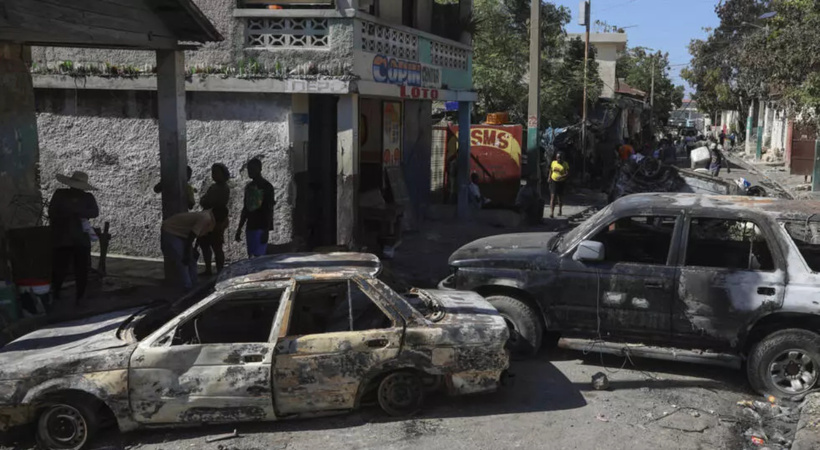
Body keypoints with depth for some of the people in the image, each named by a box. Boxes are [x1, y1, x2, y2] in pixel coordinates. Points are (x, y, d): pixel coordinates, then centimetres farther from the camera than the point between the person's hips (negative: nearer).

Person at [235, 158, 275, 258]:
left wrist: (266, 230, -17)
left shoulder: (266, 186, -6)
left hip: (261, 228, -7)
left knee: (259, 256, -14)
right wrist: (239, 228, 18)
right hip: (250, 227, 7)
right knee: (251, 257, 5)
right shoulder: (249, 187, 16)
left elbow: (269, 210, -10)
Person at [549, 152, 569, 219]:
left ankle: (560, 209, 39)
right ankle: (551, 213, -18)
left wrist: (561, 176, -30)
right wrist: (549, 179, 7)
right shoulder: (553, 163, 4)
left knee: (560, 197, 15)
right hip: (553, 181, 1)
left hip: (561, 182, -1)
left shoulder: (565, 164, -5)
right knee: (553, 196, -12)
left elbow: (567, 174, -14)